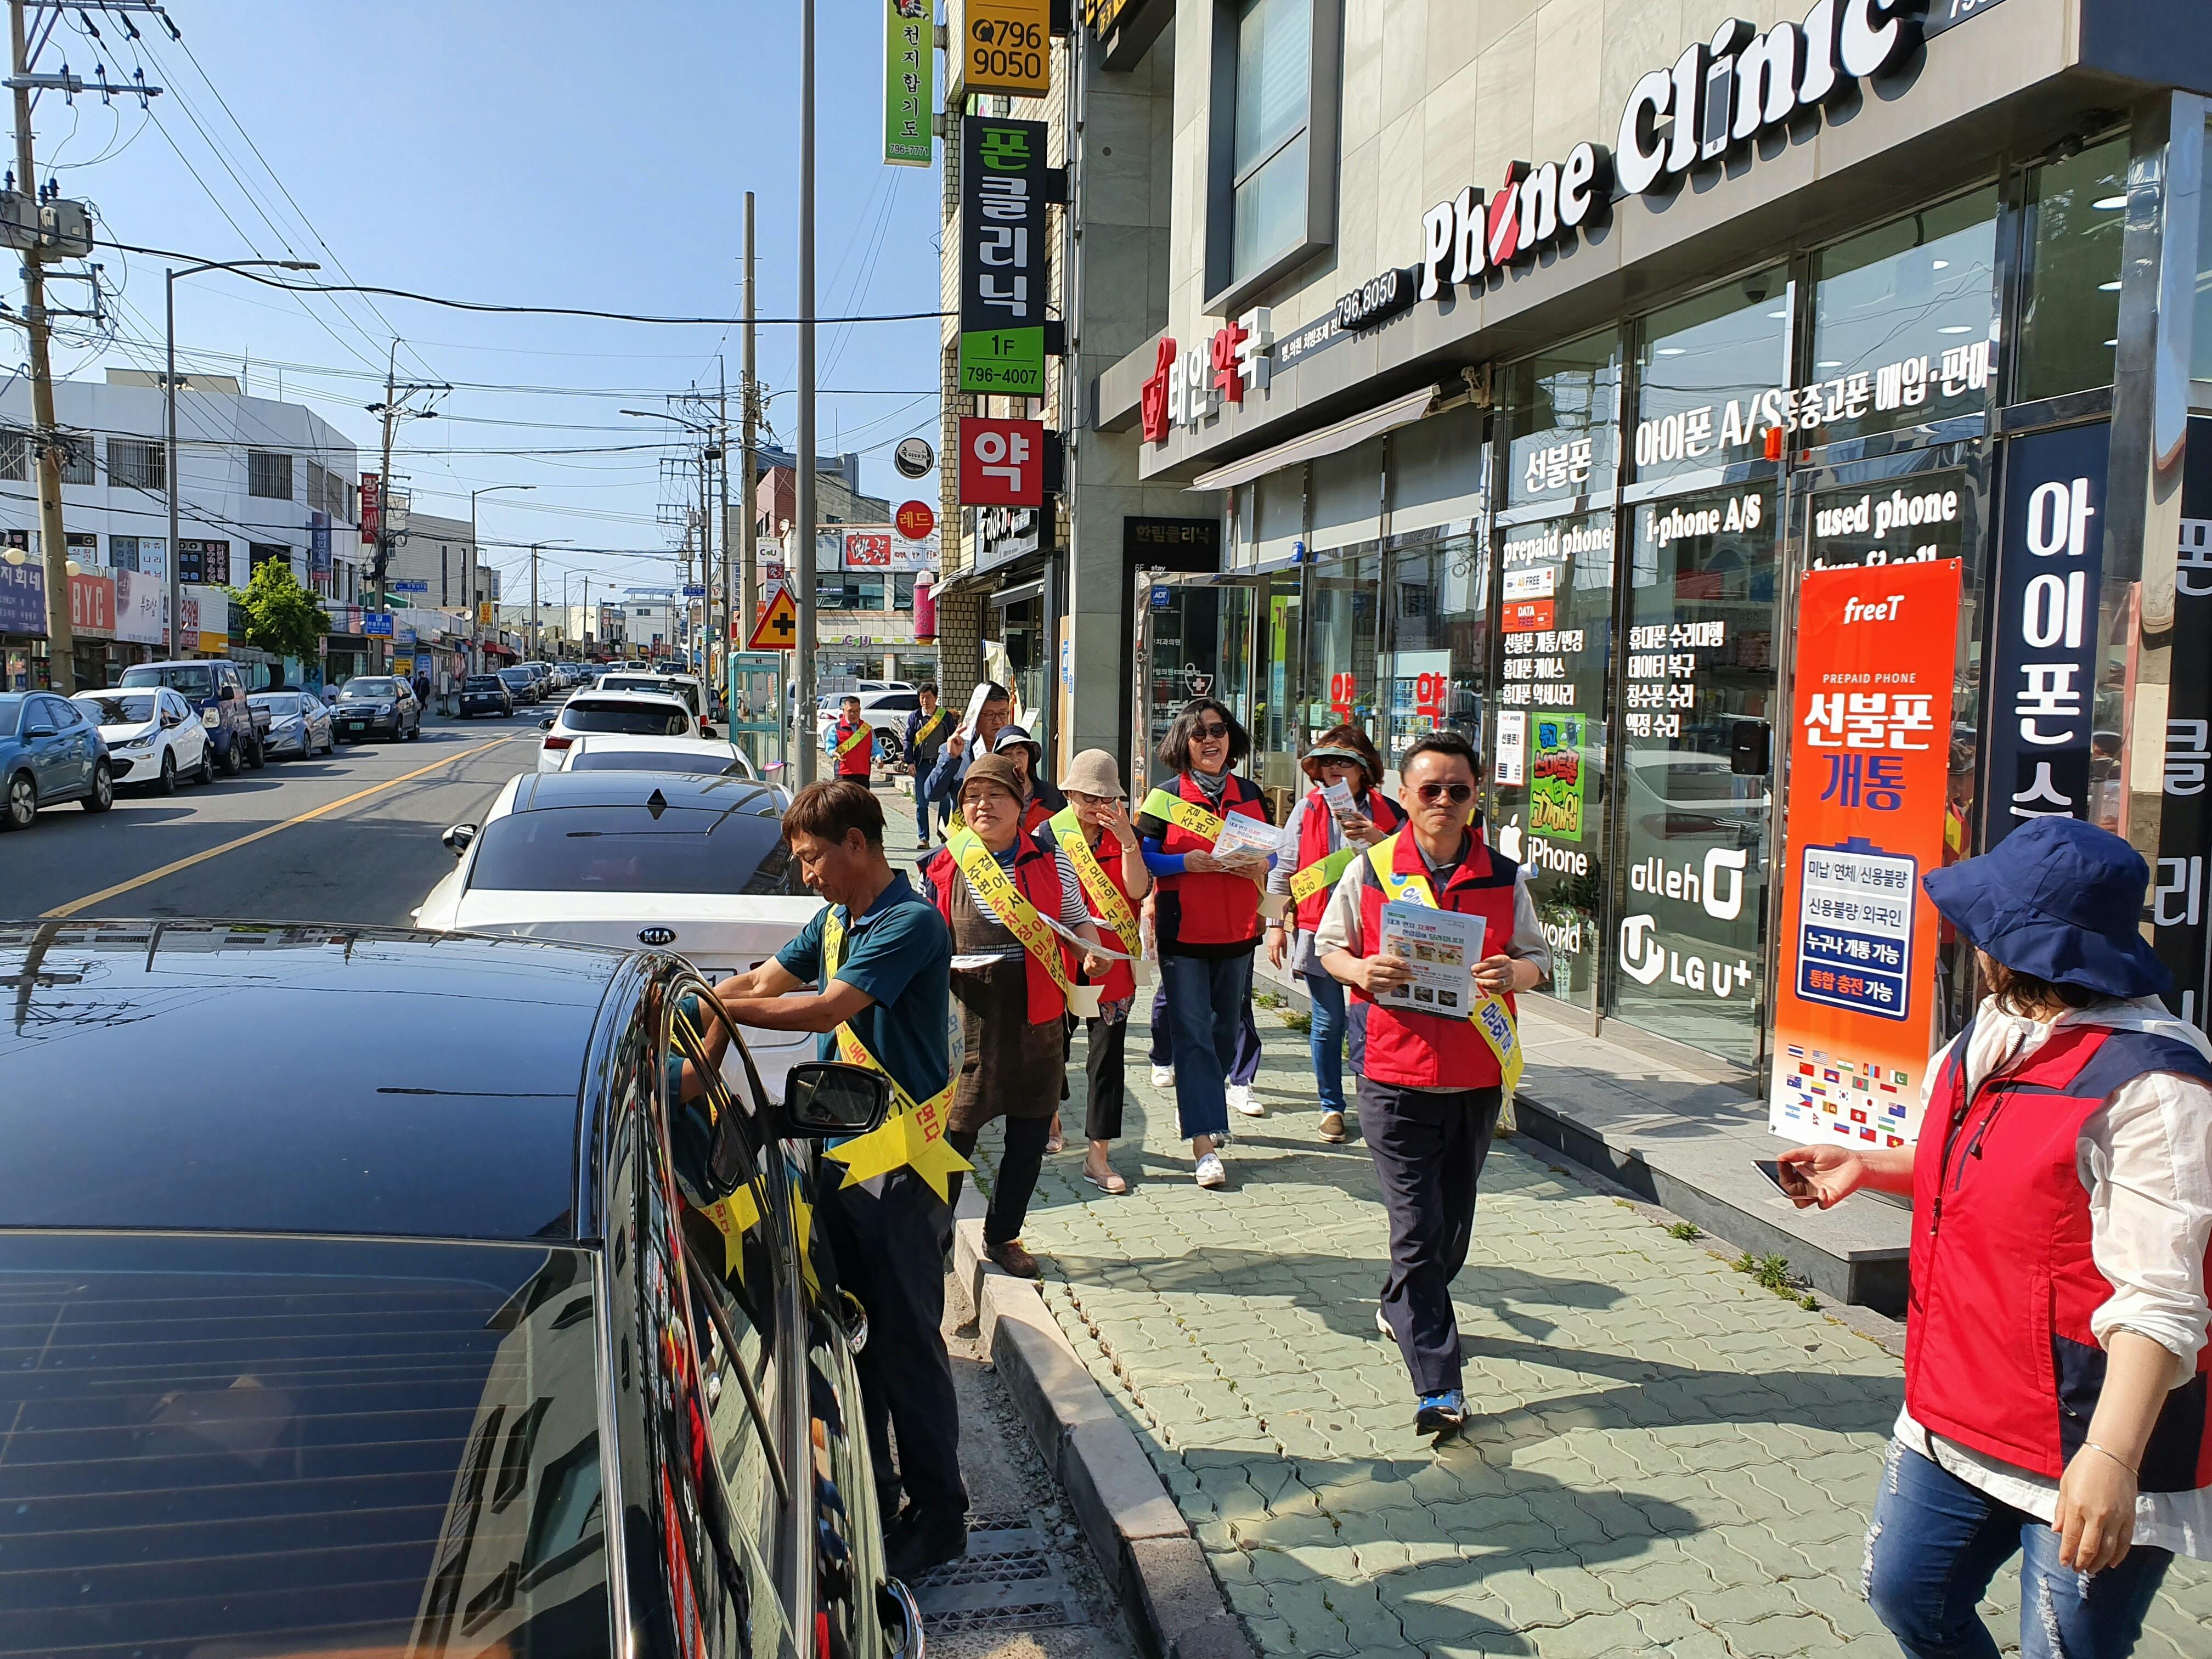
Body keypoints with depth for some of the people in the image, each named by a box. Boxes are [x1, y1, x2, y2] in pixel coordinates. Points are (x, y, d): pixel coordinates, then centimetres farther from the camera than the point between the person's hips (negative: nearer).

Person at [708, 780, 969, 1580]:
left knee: (906, 1339, 1)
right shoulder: (834, 919, 10)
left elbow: (824, 1010, -26)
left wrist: (714, 1005, -22)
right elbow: (764, 981, 13)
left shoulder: (912, 924, -18)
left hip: (901, 1164, -8)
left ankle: (937, 1517, 15)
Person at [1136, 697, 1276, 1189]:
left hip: (1237, 930, 4)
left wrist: (1260, 866, -7)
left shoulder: (1250, 794, 8)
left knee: (1226, 1027, 13)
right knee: (1192, 1033, -6)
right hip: (1184, 930, -4)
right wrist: (1187, 863, -18)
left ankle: (1196, 1103, 36)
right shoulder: (1166, 797, -2)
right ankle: (1203, 1143, -5)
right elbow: (1141, 859, -3)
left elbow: (1273, 852, 15)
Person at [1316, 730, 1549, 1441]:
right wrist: (1361, 970, -14)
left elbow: (1538, 959, 9)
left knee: (1452, 1227, 17)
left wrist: (1513, 973, -14)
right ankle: (1438, 1387, 1)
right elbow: (1327, 947, 8)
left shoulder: (1504, 877, 3)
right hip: (1396, 1076, -3)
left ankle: (1402, 1309, 45)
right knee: (1417, 1232, -5)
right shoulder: (1370, 871, -1)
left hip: (1478, 1080, 3)